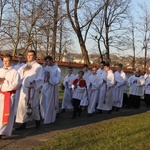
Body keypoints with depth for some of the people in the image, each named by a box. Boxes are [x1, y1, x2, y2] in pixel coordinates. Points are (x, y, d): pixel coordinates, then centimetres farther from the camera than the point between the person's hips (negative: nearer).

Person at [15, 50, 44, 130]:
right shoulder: (24, 66, 14)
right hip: (24, 88, 5)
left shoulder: (38, 67, -2)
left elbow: (40, 79, -7)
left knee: (33, 106, 4)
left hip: (33, 89, -5)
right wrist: (24, 70, -11)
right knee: (22, 105, 2)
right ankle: (23, 123, 8)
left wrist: (35, 82, -25)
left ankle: (37, 120, 26)